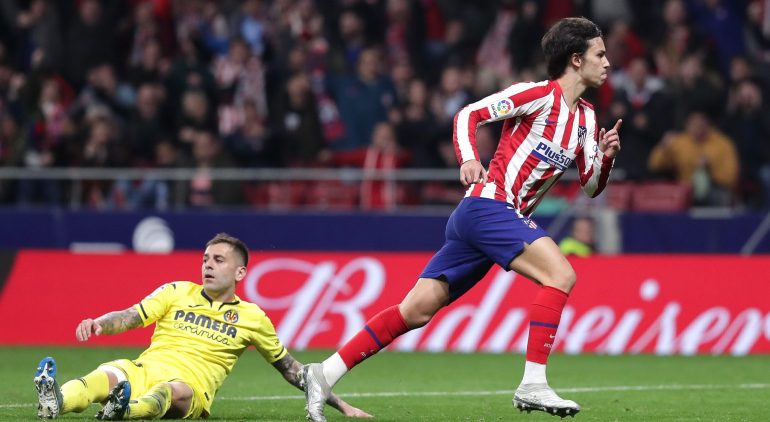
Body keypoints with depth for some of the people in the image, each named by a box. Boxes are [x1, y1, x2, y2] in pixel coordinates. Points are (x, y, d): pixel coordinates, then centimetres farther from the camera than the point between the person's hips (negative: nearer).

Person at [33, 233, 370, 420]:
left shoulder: (251, 318, 16)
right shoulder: (177, 292, 19)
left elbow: (291, 369, 24)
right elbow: (129, 318, 9)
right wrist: (98, 324, -14)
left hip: (189, 393, -1)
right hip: (143, 374, 1)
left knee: (171, 390, -40)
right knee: (108, 375, -34)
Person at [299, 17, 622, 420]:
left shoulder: (586, 118, 18)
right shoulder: (540, 94, -6)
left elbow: (591, 186, 21)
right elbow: (469, 113, -9)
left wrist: (605, 156, 2)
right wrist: (468, 160, -25)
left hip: (507, 218, 8)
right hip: (486, 205, -8)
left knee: (416, 311, 2)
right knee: (561, 274, -22)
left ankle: (324, 375, 2)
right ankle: (533, 385, -23)